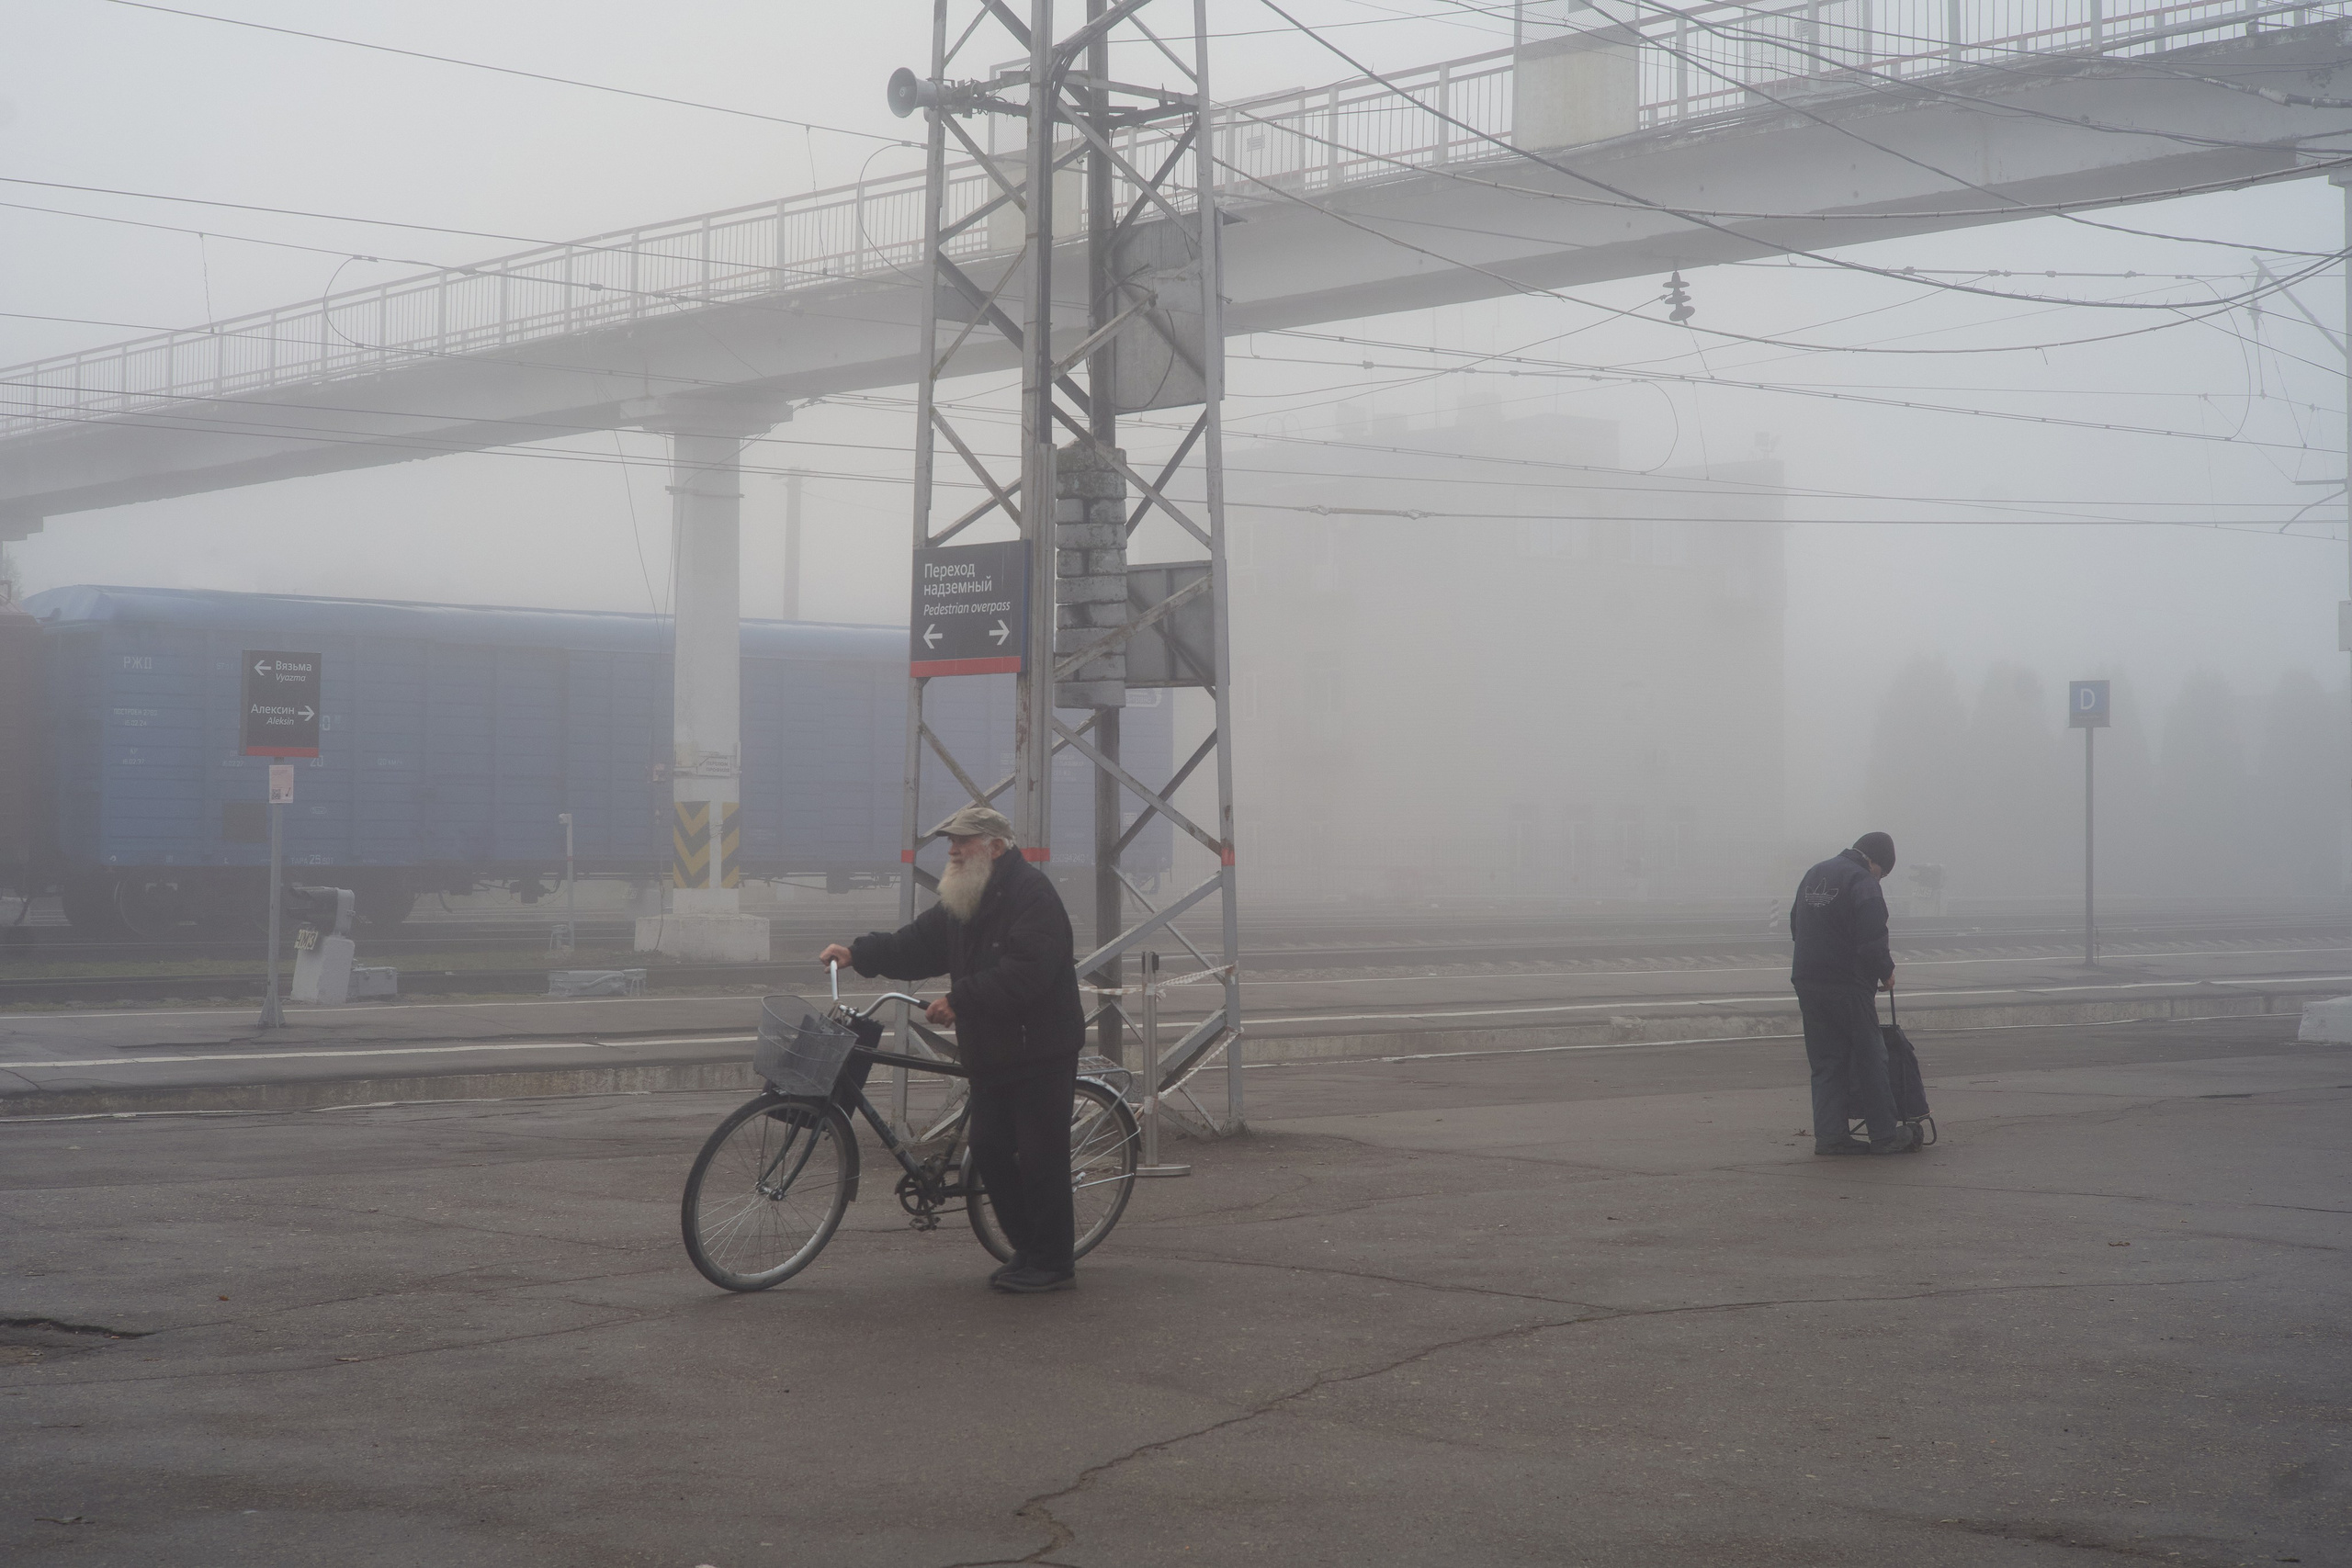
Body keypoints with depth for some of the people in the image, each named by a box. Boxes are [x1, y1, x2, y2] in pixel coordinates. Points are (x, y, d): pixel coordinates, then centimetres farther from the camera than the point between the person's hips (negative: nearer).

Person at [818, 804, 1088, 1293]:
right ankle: (1028, 1248, 22)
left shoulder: (1032, 894, -16)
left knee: (1041, 1154, -5)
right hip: (990, 1052, 9)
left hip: (1041, 1050, -9)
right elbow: (915, 946, 9)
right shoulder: (963, 901, 14)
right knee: (989, 1150, 10)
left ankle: (1052, 1262, 3)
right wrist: (858, 953, -6)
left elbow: (1024, 974, -26)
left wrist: (959, 999, -25)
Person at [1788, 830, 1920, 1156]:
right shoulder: (1862, 882, -13)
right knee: (1870, 1059, 2)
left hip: (1807, 982, 8)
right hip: (1848, 985, -8)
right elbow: (1872, 940, -19)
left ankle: (1829, 1135, 7)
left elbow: (1796, 926, 23)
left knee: (1825, 1062, 10)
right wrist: (1887, 971, -3)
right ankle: (1885, 1135, 6)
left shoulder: (1815, 874, 15)